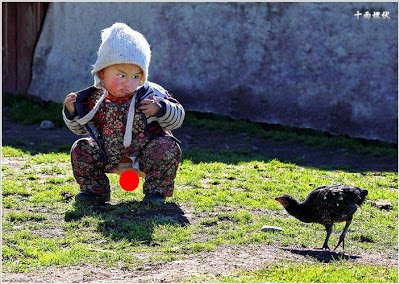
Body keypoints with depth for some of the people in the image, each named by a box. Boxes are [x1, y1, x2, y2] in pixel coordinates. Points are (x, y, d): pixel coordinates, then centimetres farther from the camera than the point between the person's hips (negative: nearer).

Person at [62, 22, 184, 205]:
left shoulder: (150, 95, -15)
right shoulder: (95, 99, -7)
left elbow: (177, 117, -15)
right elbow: (81, 128, 7)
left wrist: (160, 110, -35)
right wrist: (72, 112, -14)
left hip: (144, 154, -3)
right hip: (108, 155, 3)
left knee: (167, 148, -30)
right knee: (81, 149, -8)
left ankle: (156, 191, -11)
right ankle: (94, 189, 8)